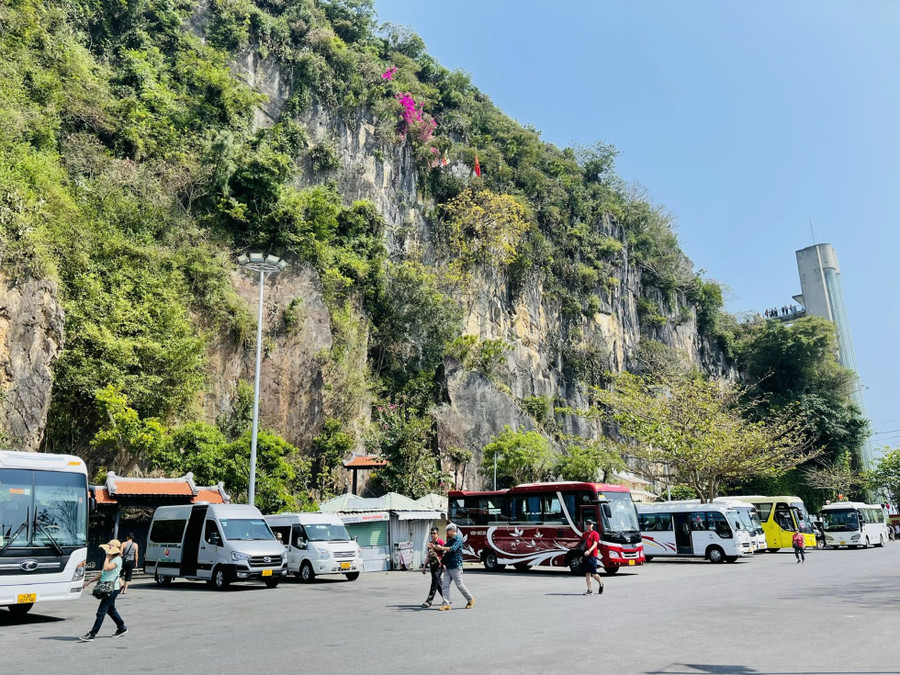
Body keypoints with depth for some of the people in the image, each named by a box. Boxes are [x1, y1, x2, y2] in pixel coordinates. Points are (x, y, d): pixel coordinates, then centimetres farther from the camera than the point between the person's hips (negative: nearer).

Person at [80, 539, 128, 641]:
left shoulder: (117, 559, -12)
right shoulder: (110, 559, 17)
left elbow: (106, 568, -29)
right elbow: (101, 574, 21)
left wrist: (107, 557, -15)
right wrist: (89, 582, 16)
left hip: (112, 589, -10)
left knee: (101, 611, -9)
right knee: (111, 610, 18)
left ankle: (92, 634, -7)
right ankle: (122, 628, 30)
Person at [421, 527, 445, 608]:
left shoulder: (440, 542, -7)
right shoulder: (430, 543, 16)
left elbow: (444, 553, -11)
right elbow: (428, 556, 20)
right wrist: (424, 566, 19)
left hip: (438, 565, -8)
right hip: (432, 565, 8)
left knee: (434, 583, -8)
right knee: (438, 583, 12)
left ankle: (429, 601, -9)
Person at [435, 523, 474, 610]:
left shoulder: (458, 539, -11)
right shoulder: (450, 540, 17)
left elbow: (453, 548, -26)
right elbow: (445, 548, 20)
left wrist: (442, 548, -35)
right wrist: (435, 547, 6)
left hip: (456, 567, -8)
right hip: (448, 567, 8)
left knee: (460, 585, 0)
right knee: (445, 585, 0)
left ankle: (470, 600, 18)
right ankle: (446, 604, 1)